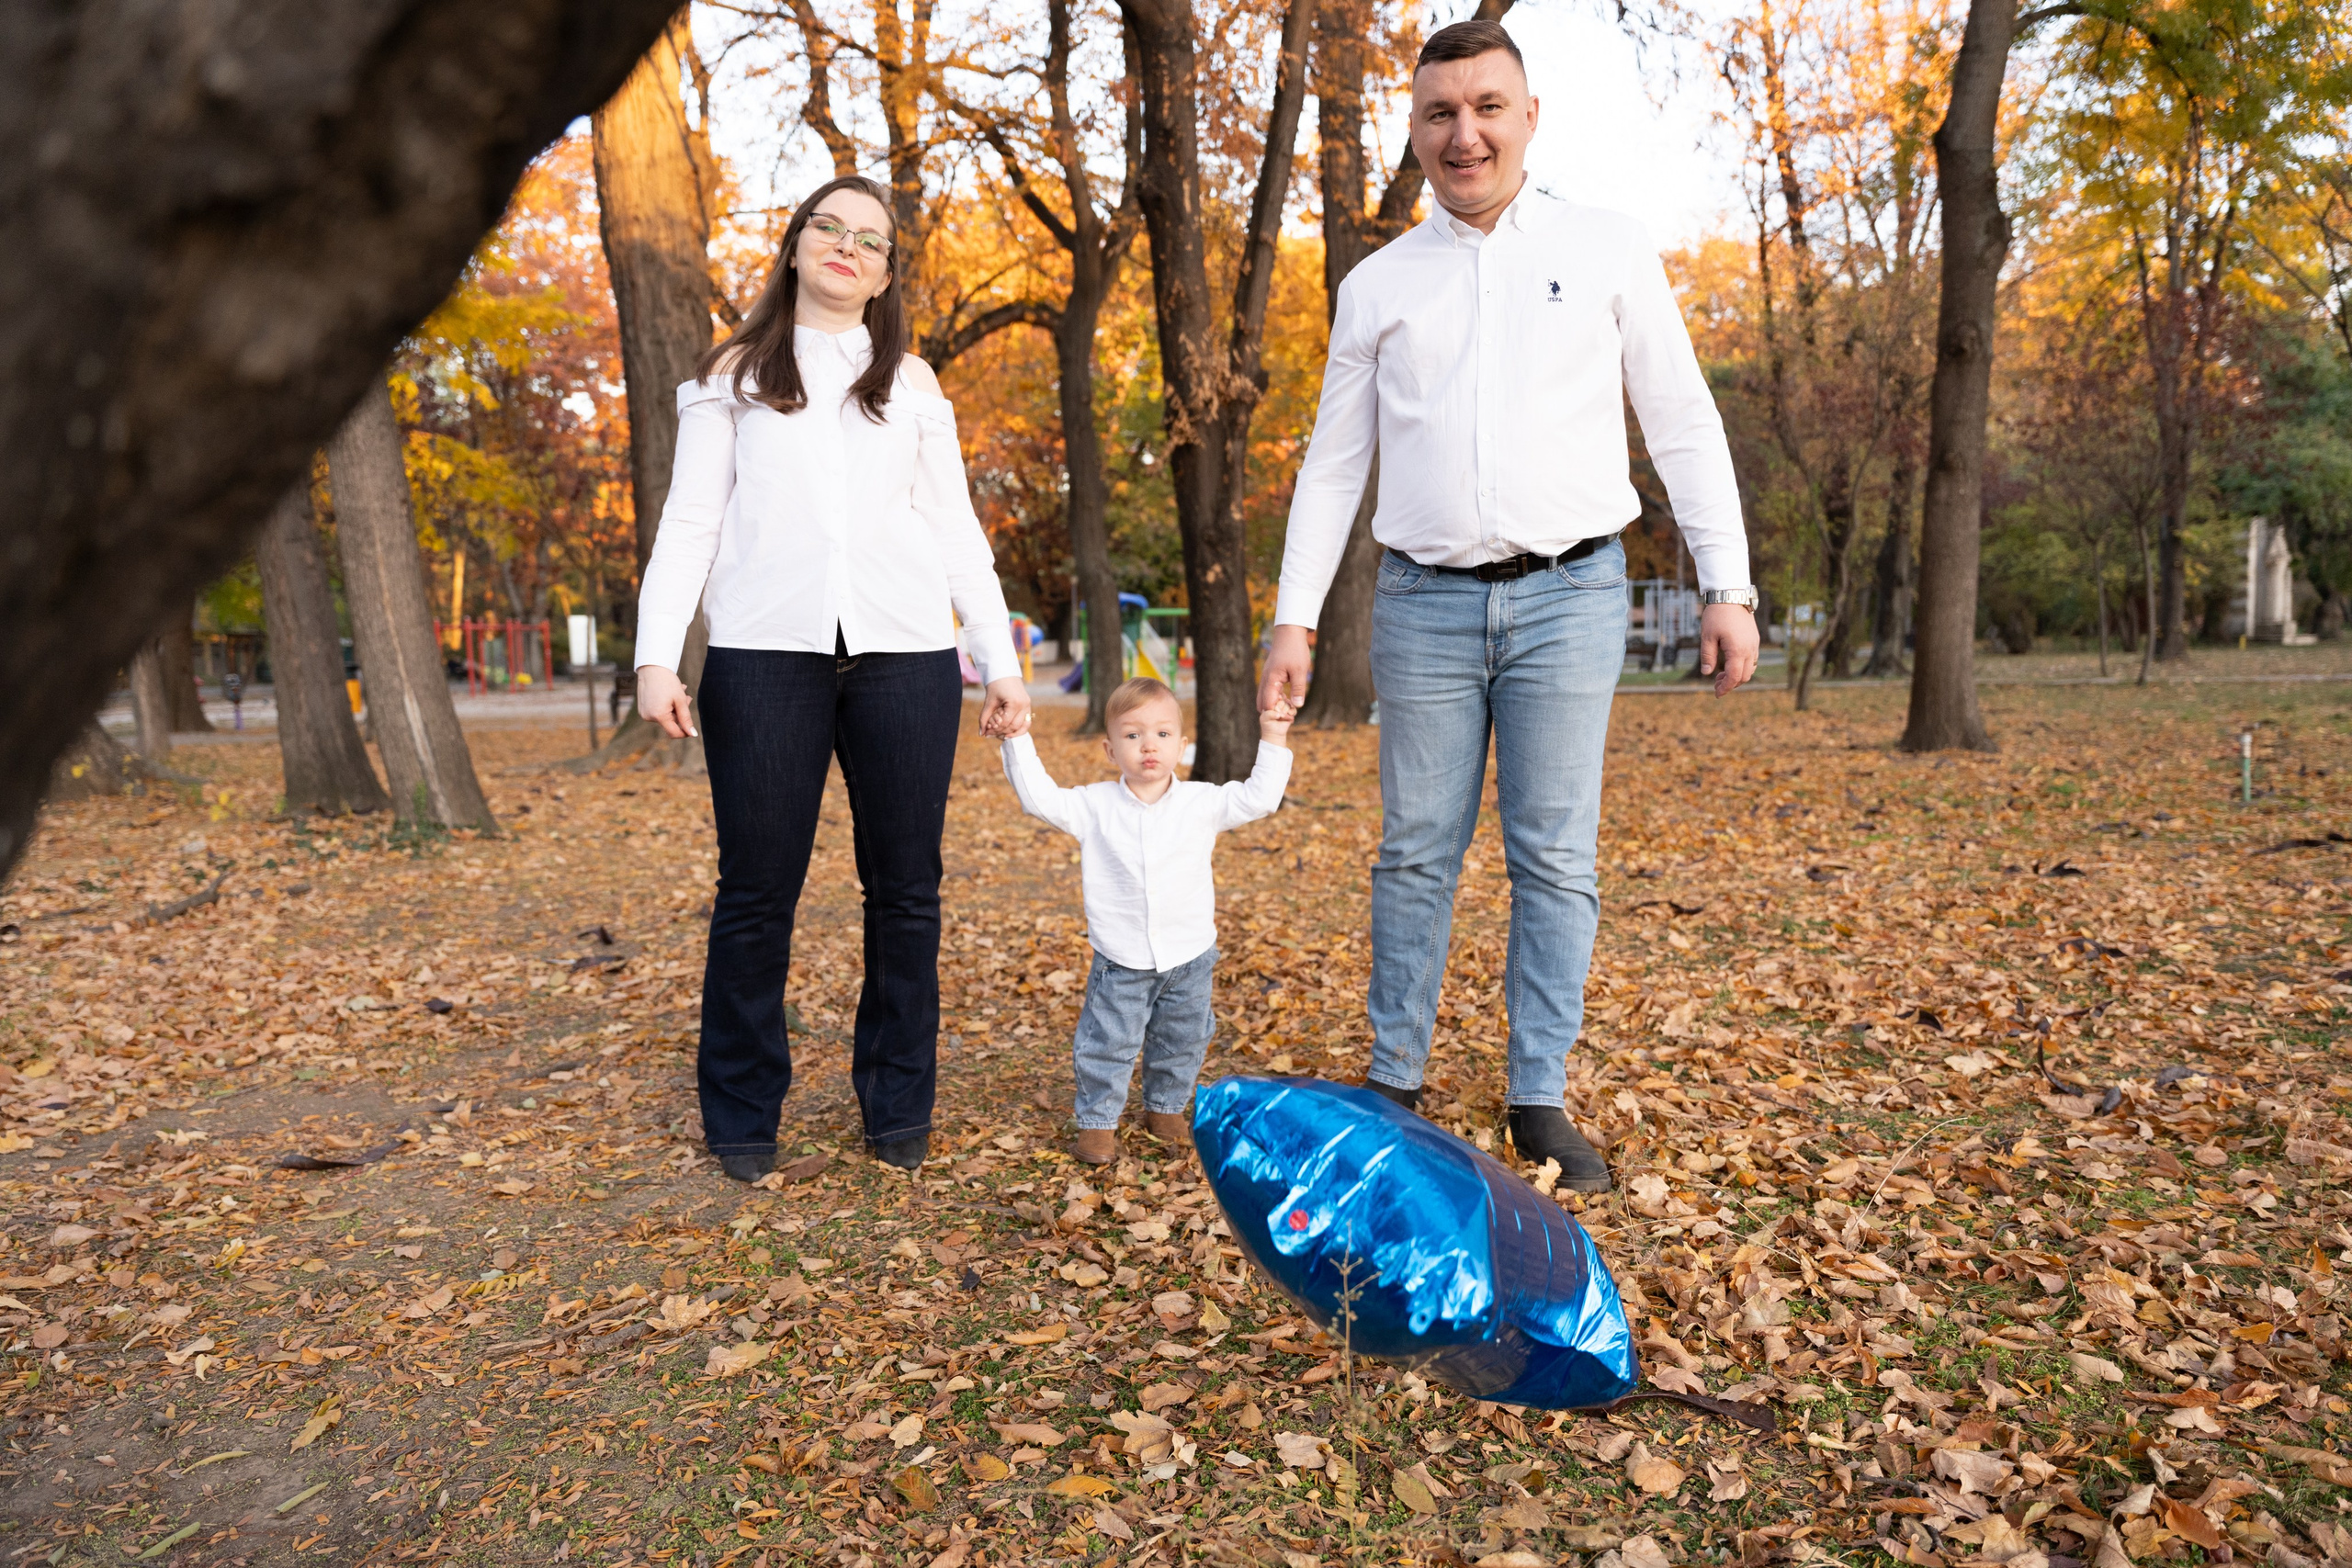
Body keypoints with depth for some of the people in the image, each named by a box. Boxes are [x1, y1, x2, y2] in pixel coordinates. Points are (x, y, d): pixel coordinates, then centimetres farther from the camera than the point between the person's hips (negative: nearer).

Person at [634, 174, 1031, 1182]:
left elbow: (956, 528, 16)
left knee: (904, 889, 2)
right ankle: (742, 1117, 14)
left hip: (905, 654, 1)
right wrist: (656, 655, -3)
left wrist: (1001, 659, 8)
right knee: (756, 893, 0)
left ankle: (897, 1106, 16)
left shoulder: (912, 381, 19)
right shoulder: (736, 373, 16)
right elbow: (689, 522, 9)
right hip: (766, 651, -1)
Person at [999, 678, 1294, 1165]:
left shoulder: (1201, 803, -5)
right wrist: (1017, 740, -16)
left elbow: (1258, 798, -3)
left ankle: (1165, 1108, 39)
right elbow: (1039, 797, -10)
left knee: (1182, 1042, 17)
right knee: (1108, 1043, 4)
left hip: (1189, 957, 2)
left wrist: (1272, 740, -7)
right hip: (1121, 961, -2)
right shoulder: (1094, 806, -7)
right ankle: (1097, 1121, 21)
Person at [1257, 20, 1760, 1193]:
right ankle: (1393, 1082, 16)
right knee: (1416, 854, 4)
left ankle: (1539, 1101, 11)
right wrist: (1295, 617, 5)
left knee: (1555, 858, 1)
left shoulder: (1607, 253, 7)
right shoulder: (1376, 284, 11)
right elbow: (1332, 463, 12)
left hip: (1569, 594, -1)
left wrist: (1728, 586, -1)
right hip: (1425, 602, 1)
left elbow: (1684, 428, 6)